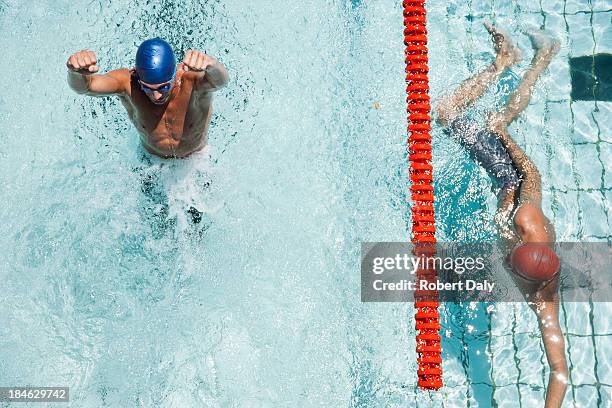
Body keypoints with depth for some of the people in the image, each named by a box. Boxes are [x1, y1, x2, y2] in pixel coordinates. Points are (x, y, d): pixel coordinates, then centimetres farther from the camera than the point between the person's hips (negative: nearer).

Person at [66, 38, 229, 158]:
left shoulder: (191, 77, -41)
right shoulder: (128, 82, -36)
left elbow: (221, 80, -63)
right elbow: (81, 86, -49)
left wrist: (211, 66, -88)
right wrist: (77, 72, -75)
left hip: (196, 155, -1)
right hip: (153, 155, 1)